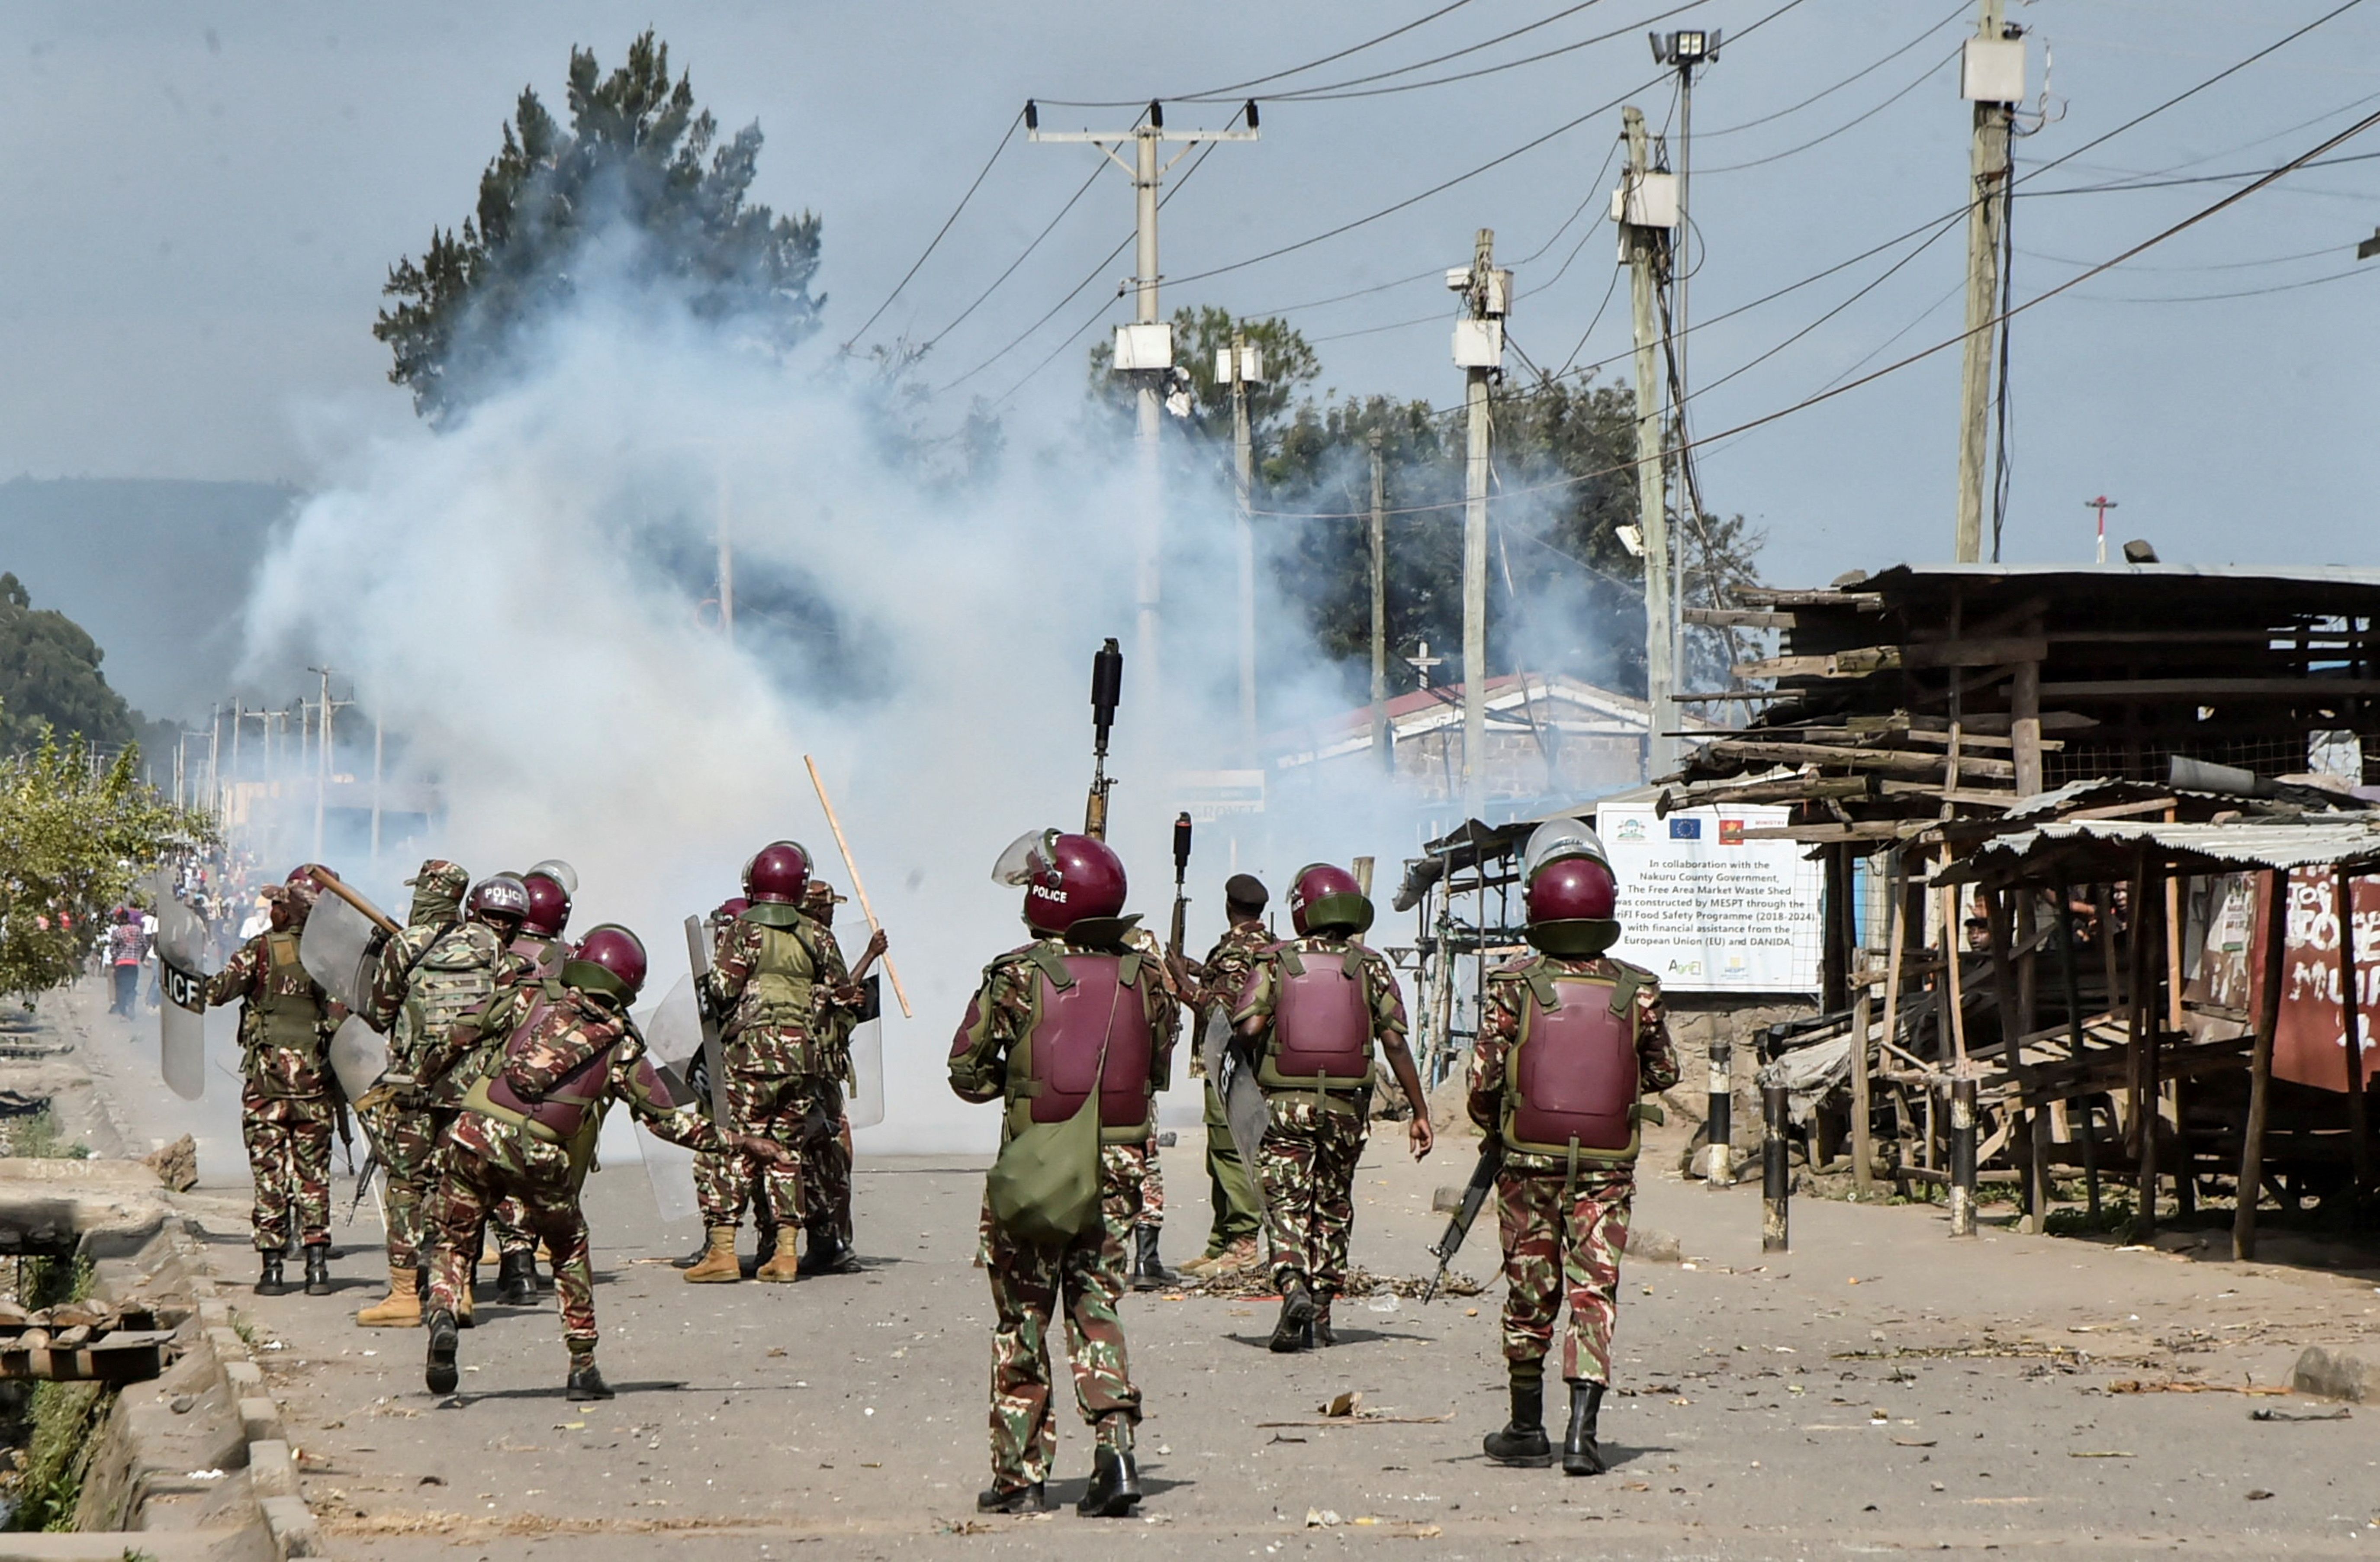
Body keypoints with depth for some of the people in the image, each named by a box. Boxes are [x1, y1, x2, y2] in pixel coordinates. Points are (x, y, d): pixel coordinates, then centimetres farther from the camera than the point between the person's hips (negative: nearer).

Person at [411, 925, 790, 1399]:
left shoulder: (533, 999, 10)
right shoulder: (621, 1049, 9)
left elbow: (456, 1039, 11)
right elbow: (670, 1121, 12)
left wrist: (424, 1083, 30)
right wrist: (737, 1143, 22)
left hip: (477, 1134, 0)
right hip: (541, 1162, 0)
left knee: (453, 1242, 16)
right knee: (570, 1250, 23)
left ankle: (443, 1314, -13)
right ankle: (583, 1367, 22)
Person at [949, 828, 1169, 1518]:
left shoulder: (1018, 976, -10)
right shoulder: (1142, 976, 0)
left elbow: (966, 1073, -5)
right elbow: (1158, 1072, 10)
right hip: (1117, 1164, 3)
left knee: (1023, 1320, 7)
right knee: (1096, 1307, 11)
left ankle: (1021, 1475, 10)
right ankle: (1115, 1442, -9)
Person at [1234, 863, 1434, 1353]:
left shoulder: (1276, 962, -1)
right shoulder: (1370, 967, 2)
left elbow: (1247, 1027, -13)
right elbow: (1395, 1042, -2)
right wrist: (1419, 1113, 2)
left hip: (1286, 1104, -2)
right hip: (1346, 1107, 2)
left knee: (1287, 1205, 1)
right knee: (1332, 1209, 13)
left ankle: (1294, 1287, -24)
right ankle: (1320, 1316, 15)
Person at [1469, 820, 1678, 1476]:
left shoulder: (1513, 985, -10)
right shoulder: (1638, 990, -5)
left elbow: (1483, 1082, -9)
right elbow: (1663, 1072, 8)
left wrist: (1497, 1125, 11)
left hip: (1529, 1162, 0)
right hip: (1607, 1168, 0)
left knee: (1530, 1294, 11)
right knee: (1595, 1294, 1)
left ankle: (1528, 1431, 21)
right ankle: (1582, 1432, -12)